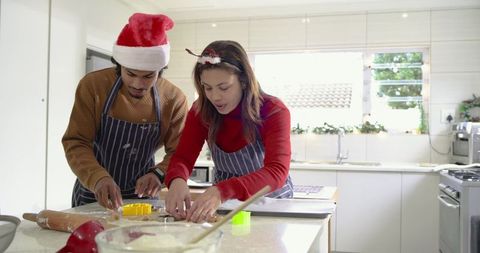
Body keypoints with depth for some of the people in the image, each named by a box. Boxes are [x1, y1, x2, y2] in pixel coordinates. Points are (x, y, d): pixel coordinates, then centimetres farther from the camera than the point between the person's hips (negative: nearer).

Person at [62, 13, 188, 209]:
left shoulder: (174, 99, -11)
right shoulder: (92, 85, -13)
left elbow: (179, 152, -7)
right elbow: (76, 143, -14)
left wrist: (159, 173, -28)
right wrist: (98, 178, -31)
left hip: (142, 196, 1)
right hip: (93, 194, 0)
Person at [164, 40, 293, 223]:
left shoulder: (274, 112, -20)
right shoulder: (201, 110, -9)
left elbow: (277, 172, -33)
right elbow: (183, 157, -13)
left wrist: (222, 191, -48)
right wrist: (177, 180, -38)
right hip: (226, 207, 3)